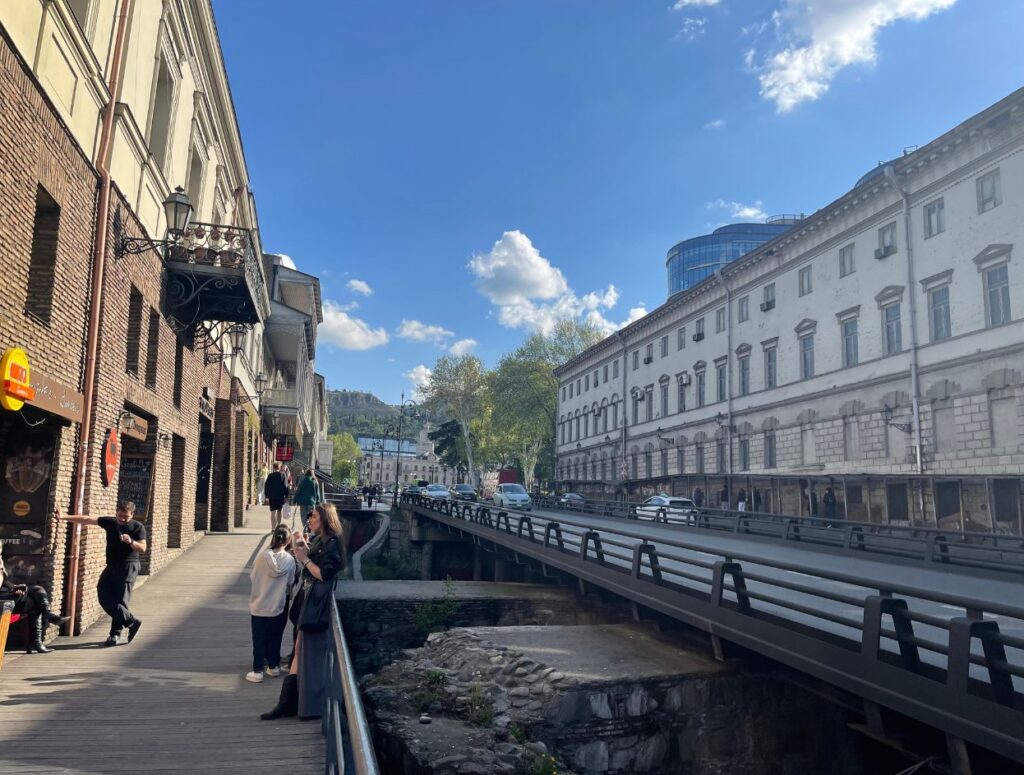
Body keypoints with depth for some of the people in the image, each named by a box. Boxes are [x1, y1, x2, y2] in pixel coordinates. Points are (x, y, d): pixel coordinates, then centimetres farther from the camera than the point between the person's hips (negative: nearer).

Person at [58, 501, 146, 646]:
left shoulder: (138, 527, -3)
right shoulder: (110, 522, 9)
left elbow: (143, 548, -8)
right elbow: (87, 519, 7)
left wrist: (131, 541, -27)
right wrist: (63, 517, 2)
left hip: (128, 567, -5)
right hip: (111, 567, 6)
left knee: (120, 600, -9)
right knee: (105, 597, -5)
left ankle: (115, 634, 3)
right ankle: (132, 621, 1)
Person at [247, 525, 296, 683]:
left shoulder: (262, 557, -16)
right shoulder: (290, 560, -13)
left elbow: (252, 577, -5)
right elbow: (289, 583, -3)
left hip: (258, 606, -1)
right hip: (278, 607, 1)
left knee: (259, 639, 11)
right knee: (275, 638, 17)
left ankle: (258, 671, 15)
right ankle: (273, 667, 27)